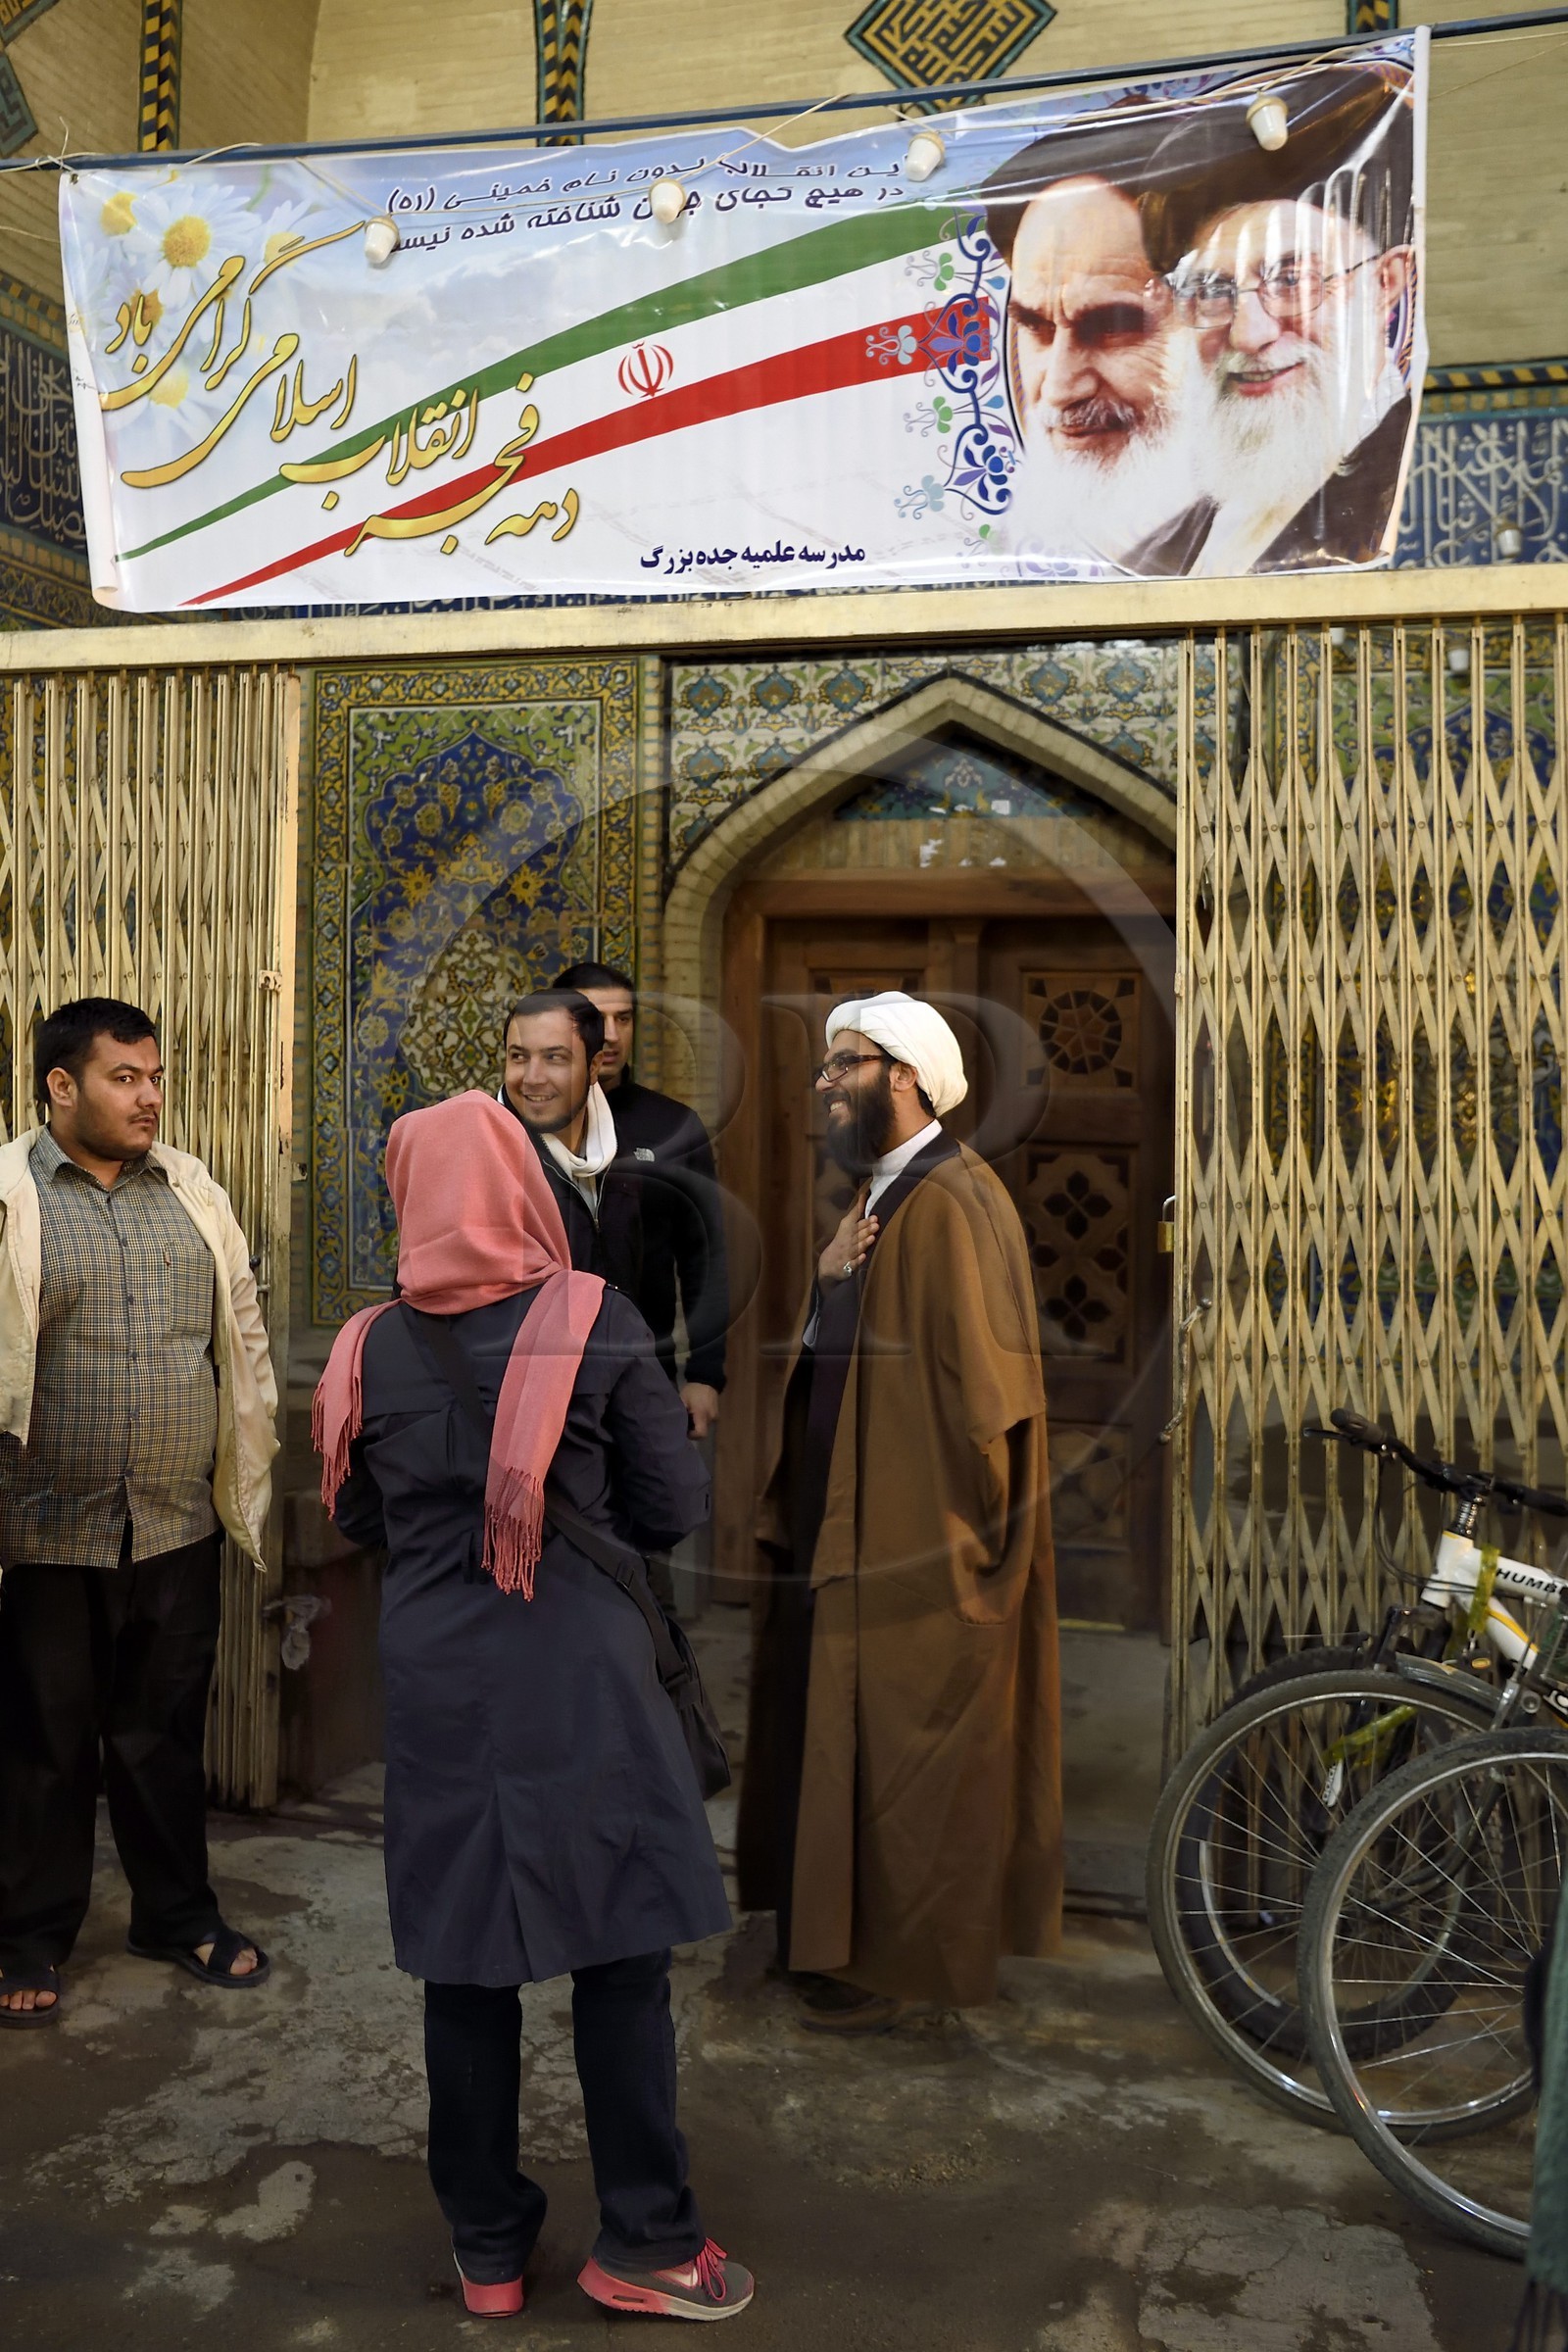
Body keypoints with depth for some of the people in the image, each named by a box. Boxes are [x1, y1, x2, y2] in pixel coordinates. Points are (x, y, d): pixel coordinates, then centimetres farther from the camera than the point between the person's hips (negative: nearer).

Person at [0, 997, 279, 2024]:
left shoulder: (193, 1192, 6)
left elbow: (245, 1344, 10)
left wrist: (251, 1481, 9)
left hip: (177, 1527, 4)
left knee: (167, 1730, 16)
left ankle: (180, 1912, 34)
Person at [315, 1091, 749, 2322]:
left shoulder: (373, 1347, -2)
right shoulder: (596, 1321, -10)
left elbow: (361, 1518, 11)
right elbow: (678, 1508, -4)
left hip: (436, 1684, 3)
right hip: (582, 1677, -3)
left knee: (464, 1967, 14)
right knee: (621, 1955, 10)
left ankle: (488, 2249, 27)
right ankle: (645, 2240, 20)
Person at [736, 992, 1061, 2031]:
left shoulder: (951, 1205, -20)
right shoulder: (882, 1195, 12)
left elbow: (983, 1380, -23)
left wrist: (970, 1529, -14)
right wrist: (831, 1280, -4)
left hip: (918, 1545, -10)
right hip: (855, 1524, 10)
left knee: (903, 1746, 4)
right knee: (852, 1737, 19)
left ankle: (906, 1956, 20)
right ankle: (845, 1922, 34)